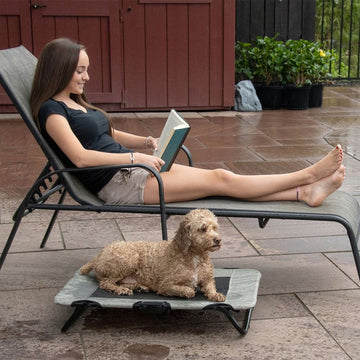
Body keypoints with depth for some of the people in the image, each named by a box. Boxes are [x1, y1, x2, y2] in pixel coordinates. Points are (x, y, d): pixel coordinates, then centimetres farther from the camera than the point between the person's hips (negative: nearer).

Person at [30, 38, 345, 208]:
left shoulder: (77, 103, 18)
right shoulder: (52, 110, -10)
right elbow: (80, 156, -23)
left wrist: (149, 143, 12)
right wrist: (136, 157, -21)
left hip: (132, 168, 9)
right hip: (117, 184, -9)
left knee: (220, 179, -5)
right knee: (220, 179, -11)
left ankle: (305, 192, -7)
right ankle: (308, 176, -7)